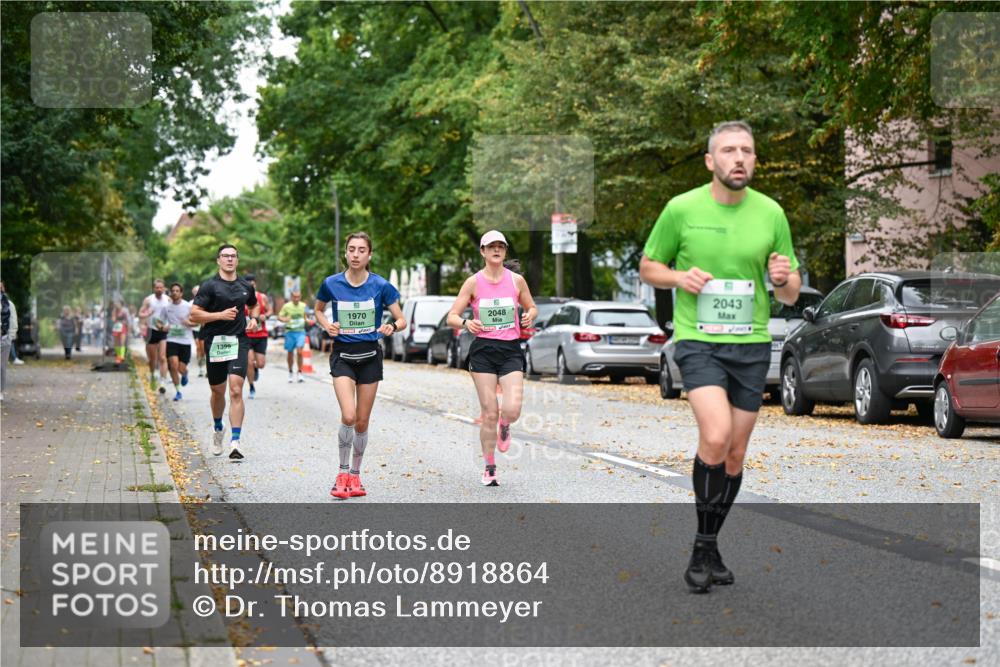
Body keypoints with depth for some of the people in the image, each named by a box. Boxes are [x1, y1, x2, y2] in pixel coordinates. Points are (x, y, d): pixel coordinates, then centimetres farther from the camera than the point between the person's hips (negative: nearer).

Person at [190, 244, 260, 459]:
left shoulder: (245, 287, 10)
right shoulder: (209, 286, -3)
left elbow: (254, 305, 31)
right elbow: (194, 315, -9)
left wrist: (253, 318, 10)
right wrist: (220, 315, -19)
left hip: (238, 341, 1)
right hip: (215, 342, -1)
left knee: (236, 391, -14)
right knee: (218, 391, 13)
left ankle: (236, 441, -17)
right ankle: (218, 429, 41)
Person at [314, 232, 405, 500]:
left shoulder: (381, 286, -6)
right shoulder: (331, 284, -4)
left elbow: (401, 320, 1)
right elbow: (319, 310, 15)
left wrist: (392, 326, -22)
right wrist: (327, 326, -5)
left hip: (370, 355, 1)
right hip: (342, 355, -1)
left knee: (362, 421, 6)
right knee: (348, 417, -18)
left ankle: (355, 475, 23)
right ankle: (343, 473, -1)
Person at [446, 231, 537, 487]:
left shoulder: (516, 280, 5)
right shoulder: (474, 282, 0)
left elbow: (531, 307, 18)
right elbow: (451, 316, 1)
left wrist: (529, 316, -6)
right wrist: (466, 323, -22)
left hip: (511, 350, 1)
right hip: (483, 350, -1)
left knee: (512, 410, -15)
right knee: (489, 413, -2)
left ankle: (504, 426, 24)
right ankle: (490, 468, 13)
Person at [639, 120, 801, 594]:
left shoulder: (771, 213, 4)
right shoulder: (682, 209, -2)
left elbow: (790, 295, 11)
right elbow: (648, 267, 9)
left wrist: (784, 279, -13)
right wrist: (680, 277, -12)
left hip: (752, 345, 3)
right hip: (697, 340, -3)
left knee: (735, 455, 8)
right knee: (716, 436, -23)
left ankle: (709, 548, 25)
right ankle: (703, 546, -7)